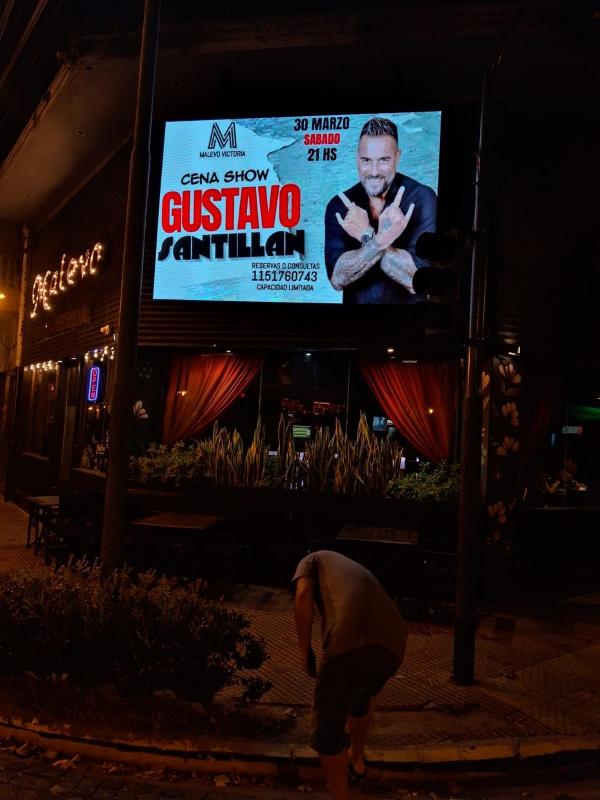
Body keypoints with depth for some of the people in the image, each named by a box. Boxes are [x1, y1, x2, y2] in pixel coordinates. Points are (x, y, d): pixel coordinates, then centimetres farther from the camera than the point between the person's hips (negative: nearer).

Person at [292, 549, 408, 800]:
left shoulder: (314, 560, 27)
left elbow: (303, 594, 2)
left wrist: (304, 649, 9)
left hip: (350, 644, -7)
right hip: (392, 645, 7)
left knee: (327, 729, 14)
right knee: (360, 696, 38)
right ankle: (356, 759, 59)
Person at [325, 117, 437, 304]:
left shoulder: (421, 199, -9)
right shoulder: (339, 205, -2)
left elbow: (417, 280, -17)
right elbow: (337, 278, -13)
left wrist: (367, 237, -19)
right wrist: (380, 240, -24)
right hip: (355, 300, 2)